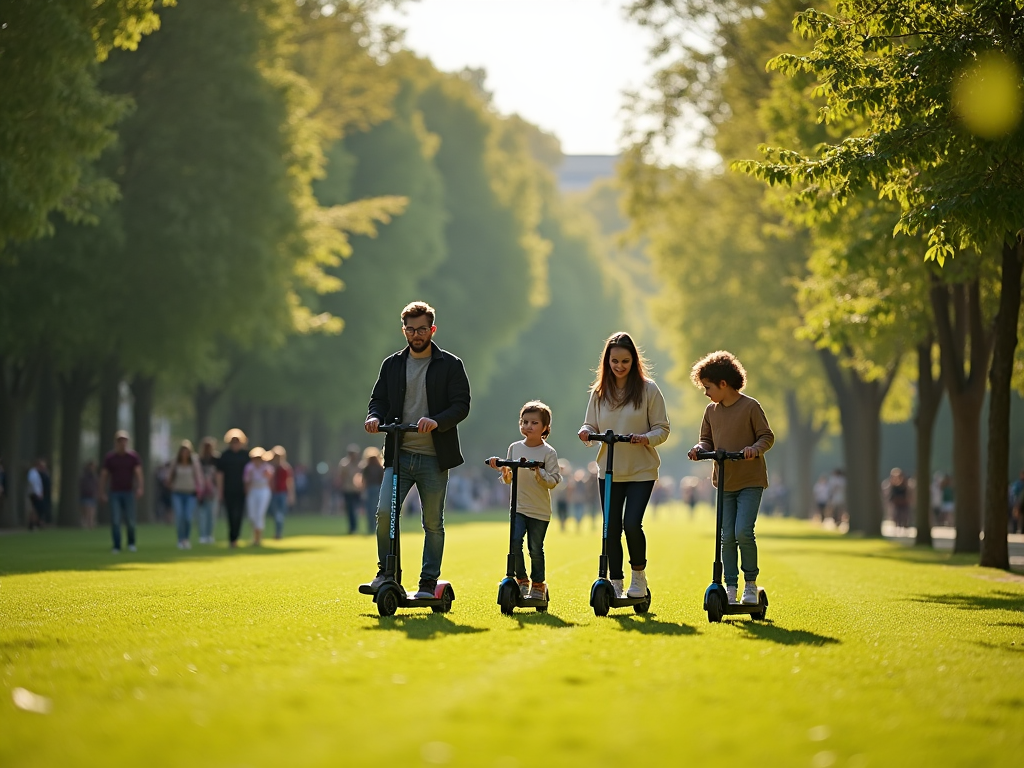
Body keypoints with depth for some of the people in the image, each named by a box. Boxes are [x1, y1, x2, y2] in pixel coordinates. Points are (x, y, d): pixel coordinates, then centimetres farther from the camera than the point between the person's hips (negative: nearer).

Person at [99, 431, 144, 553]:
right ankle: (116, 547, -2)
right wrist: (102, 493, -3)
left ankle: (131, 543, 25)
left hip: (129, 492, 0)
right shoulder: (109, 458, 2)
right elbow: (103, 476, 3)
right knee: (115, 521, -7)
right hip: (114, 493, 0)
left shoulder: (133, 457, -1)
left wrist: (140, 488, -28)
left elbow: (138, 473, -12)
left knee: (130, 521, 1)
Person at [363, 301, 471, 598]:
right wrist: (375, 416, -9)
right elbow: (379, 399, 14)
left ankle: (429, 582, 14)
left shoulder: (450, 365, 2)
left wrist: (437, 421, -23)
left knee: (433, 523, 4)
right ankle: (386, 572, 4)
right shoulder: (392, 365, 12)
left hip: (434, 457, -2)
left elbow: (461, 405, -5)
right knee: (384, 511, -14)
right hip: (399, 454, 2)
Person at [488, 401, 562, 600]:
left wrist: (539, 472, -23)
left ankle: (538, 584, 21)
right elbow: (508, 480, 14)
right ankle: (521, 580, 3)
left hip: (540, 510, -3)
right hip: (518, 507, 3)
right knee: (515, 542, -14)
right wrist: (503, 470, -7)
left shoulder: (548, 452, -5)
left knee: (535, 548, 4)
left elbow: (553, 481, -7)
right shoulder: (515, 448, 7)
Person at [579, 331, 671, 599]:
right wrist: (586, 433, -13)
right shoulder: (599, 391, 6)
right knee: (611, 528, 3)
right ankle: (615, 584, 15)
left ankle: (638, 575, 8)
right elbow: (591, 425, 10)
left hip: (641, 470, -3)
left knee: (631, 524, -15)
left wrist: (646, 438, -23)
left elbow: (662, 429, -3)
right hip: (609, 471, 3)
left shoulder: (648, 389, -4)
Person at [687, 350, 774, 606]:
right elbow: (708, 440, 15)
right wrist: (700, 448, -7)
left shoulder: (750, 407, -7)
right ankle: (730, 587, 9)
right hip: (724, 483, 5)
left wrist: (756, 448, -23)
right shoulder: (711, 410, 9)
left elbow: (767, 436, -4)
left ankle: (751, 584, 2)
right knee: (727, 536, 2)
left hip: (750, 481, -5)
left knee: (743, 532, -15)